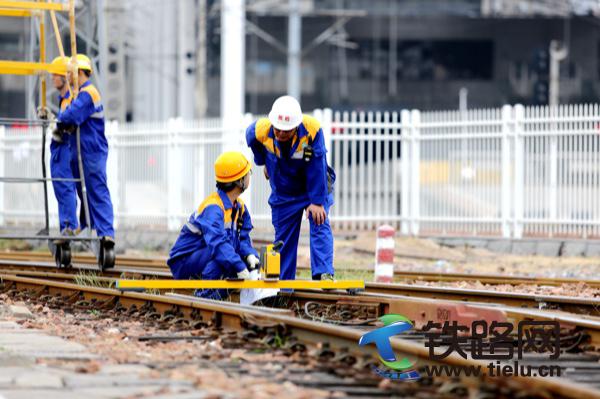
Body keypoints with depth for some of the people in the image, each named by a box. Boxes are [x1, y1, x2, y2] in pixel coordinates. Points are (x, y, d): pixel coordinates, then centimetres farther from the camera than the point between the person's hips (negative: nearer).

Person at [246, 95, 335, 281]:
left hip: (315, 185, -2)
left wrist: (317, 201, -27)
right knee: (283, 237, 6)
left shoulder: (312, 130, -33)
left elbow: (316, 169, -29)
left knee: (320, 225, -20)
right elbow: (250, 137, 2)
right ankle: (283, 280, 15)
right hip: (283, 193, 2)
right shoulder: (260, 131, -26)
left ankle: (323, 274, -24)